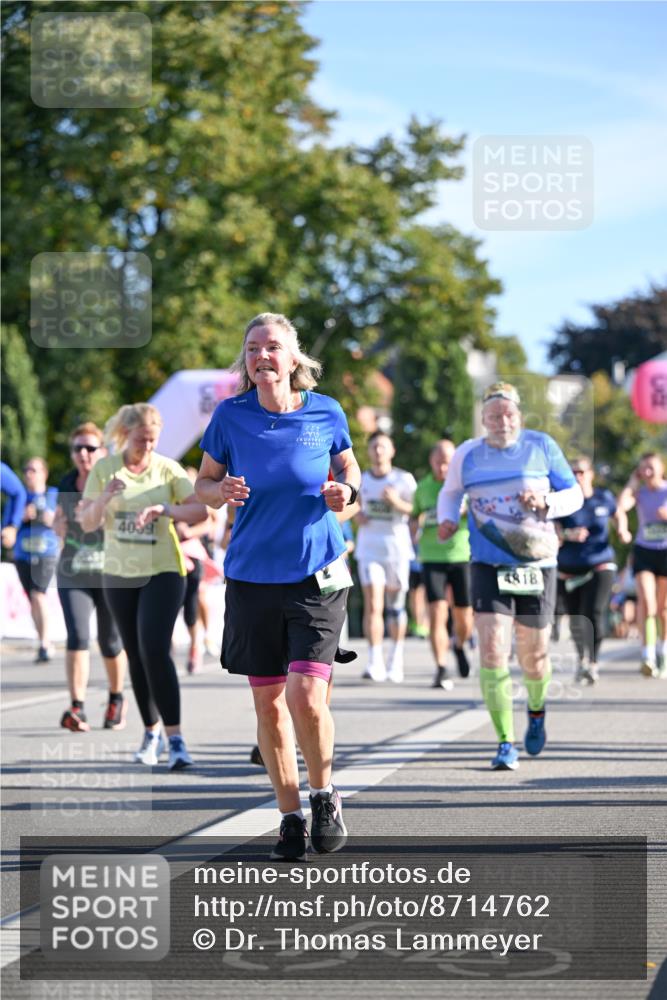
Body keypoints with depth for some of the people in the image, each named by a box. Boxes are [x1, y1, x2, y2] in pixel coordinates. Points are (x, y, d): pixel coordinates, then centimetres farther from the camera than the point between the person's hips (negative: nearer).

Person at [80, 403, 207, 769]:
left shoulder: (168, 469, -4)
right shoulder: (104, 469, 1)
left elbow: (200, 510, -12)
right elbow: (87, 523, 0)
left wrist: (164, 509, -29)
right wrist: (104, 496, -20)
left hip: (163, 572, -3)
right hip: (119, 574, 3)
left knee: (155, 651, -17)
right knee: (135, 656, 9)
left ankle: (175, 738, -17)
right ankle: (152, 732, 22)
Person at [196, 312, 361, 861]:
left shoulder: (326, 413, -2)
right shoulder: (229, 416, -2)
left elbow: (348, 468, 14)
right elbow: (203, 482, 8)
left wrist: (346, 491, -8)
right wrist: (221, 491, -15)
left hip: (317, 575, -2)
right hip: (252, 578, 2)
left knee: (307, 697, -13)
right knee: (268, 704, 6)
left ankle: (325, 795, 13)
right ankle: (291, 816, 21)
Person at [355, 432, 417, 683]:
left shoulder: (404, 479, -1)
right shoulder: (361, 479, 8)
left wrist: (397, 502, -20)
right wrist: (357, 514, 3)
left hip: (397, 547, -1)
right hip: (369, 548, 1)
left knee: (395, 607, 8)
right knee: (373, 606, -12)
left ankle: (396, 659, 24)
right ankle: (375, 663, -15)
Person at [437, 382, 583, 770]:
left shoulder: (542, 446, 0)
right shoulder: (467, 455, 3)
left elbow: (574, 494, 5)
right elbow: (450, 492, 20)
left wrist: (545, 502, -15)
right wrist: (448, 519, -1)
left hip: (537, 564, 0)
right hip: (489, 565, 0)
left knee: (534, 655, 8)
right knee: (492, 651, -15)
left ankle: (537, 711, 43)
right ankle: (506, 743, -7)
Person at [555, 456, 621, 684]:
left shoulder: (604, 498, 2)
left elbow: (617, 516, 23)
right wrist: (569, 535, -30)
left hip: (600, 565, -1)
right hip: (569, 569, 1)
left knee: (594, 614, -20)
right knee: (576, 622, 9)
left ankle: (591, 664, -12)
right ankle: (582, 658, 34)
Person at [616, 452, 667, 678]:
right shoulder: (639, 493, 0)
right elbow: (621, 506, -19)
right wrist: (632, 483, -13)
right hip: (644, 551, 0)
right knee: (646, 602, -18)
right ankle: (648, 656, -22)